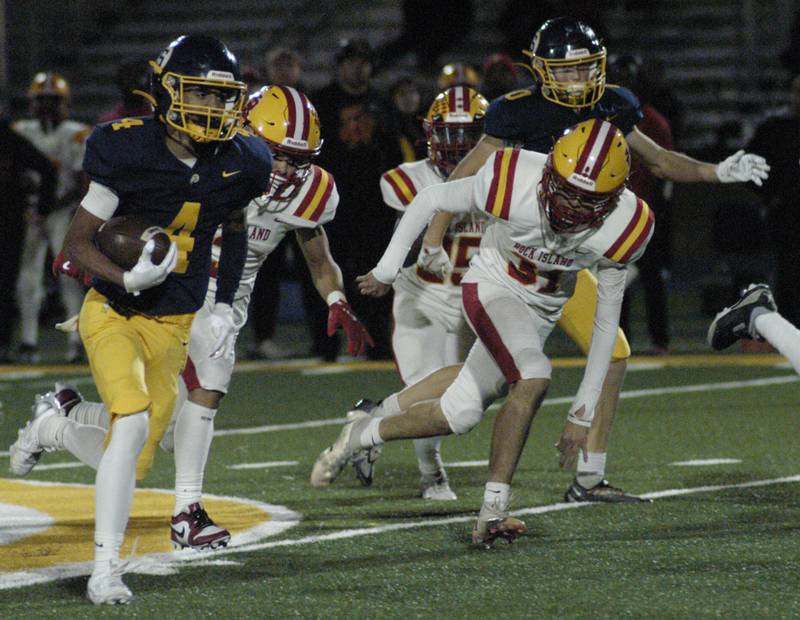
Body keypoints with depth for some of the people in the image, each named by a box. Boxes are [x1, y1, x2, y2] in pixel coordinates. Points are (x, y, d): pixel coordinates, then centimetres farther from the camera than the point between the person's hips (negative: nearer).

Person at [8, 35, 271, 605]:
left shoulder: (238, 164, -3)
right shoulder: (128, 152, -17)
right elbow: (77, 243, -11)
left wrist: (225, 307, 12)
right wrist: (127, 278, -29)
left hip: (173, 327, 4)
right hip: (112, 312, -4)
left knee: (133, 466, 1)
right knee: (134, 420, -27)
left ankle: (54, 425, 33)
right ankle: (105, 568, -17)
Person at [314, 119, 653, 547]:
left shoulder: (620, 230, -23)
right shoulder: (513, 184, -31)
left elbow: (606, 322, -10)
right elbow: (430, 200, -12)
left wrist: (583, 413, -7)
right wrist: (387, 269, -1)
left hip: (542, 311, 4)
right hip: (492, 288, -4)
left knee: (459, 416, 4)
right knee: (533, 377, -30)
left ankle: (364, 433, 29)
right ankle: (493, 513, -24)